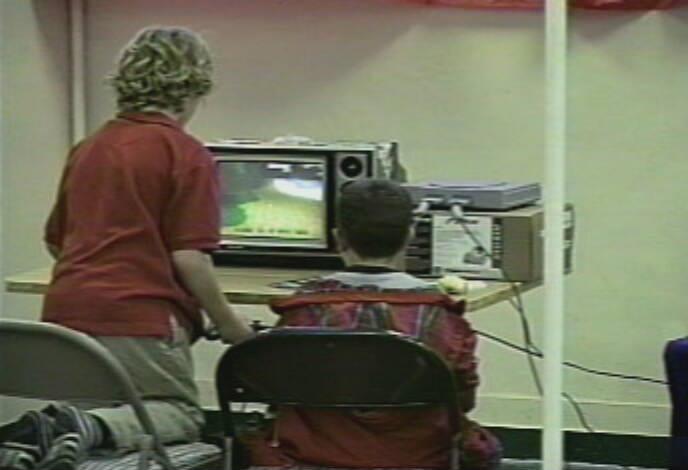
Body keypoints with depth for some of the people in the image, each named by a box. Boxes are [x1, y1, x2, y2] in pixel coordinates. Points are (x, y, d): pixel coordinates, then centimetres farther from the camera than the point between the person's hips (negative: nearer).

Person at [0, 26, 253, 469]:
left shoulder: (87, 149, 15)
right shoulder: (186, 154, -8)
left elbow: (55, 241, 23)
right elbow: (189, 257, -14)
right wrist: (229, 324, -1)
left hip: (67, 312, 7)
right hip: (139, 319, -7)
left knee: (102, 415, 21)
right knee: (181, 413, 9)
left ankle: (47, 431, -11)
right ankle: (87, 428, -21)